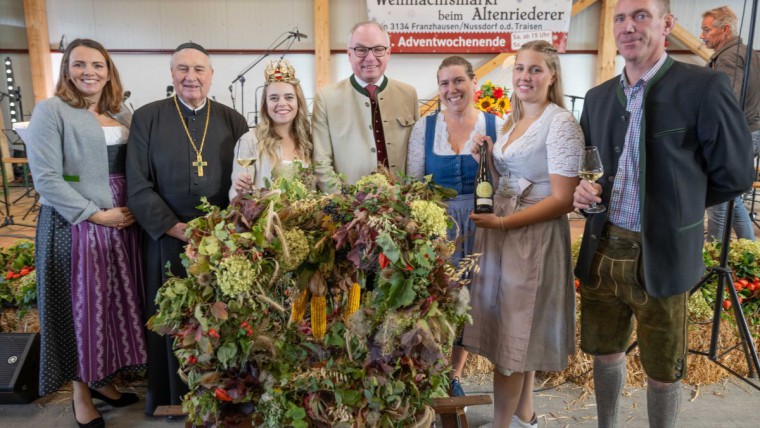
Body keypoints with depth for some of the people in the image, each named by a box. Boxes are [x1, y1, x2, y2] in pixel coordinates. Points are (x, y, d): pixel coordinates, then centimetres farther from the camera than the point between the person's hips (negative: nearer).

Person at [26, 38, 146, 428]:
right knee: (81, 307, 6)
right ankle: (81, 392, 25)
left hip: (123, 223, 5)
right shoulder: (50, 111, -7)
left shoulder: (122, 115, 10)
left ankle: (102, 379, 31)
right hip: (75, 226, -5)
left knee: (117, 304, 12)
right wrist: (96, 215, -16)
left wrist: (135, 209, -5)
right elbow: (45, 178, -14)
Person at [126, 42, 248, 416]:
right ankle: (173, 396, 27)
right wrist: (175, 227, -12)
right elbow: (138, 185, -3)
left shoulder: (233, 121, 5)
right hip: (167, 240, -1)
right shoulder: (147, 118, 1)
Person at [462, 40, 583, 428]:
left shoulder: (561, 123, -13)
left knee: (511, 333, 1)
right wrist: (485, 161, -1)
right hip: (502, 231, 8)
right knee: (519, 331, 16)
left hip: (535, 236, -8)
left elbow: (562, 199, -18)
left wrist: (502, 223, -24)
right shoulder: (514, 120, 12)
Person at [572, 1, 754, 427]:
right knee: (605, 352, 20)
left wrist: (672, 206, 3)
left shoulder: (704, 87, -11)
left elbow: (734, 175, -4)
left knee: (662, 368, 13)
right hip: (602, 250, 5)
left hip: (660, 256, -5)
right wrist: (587, 191, -4)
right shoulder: (598, 97, 7)